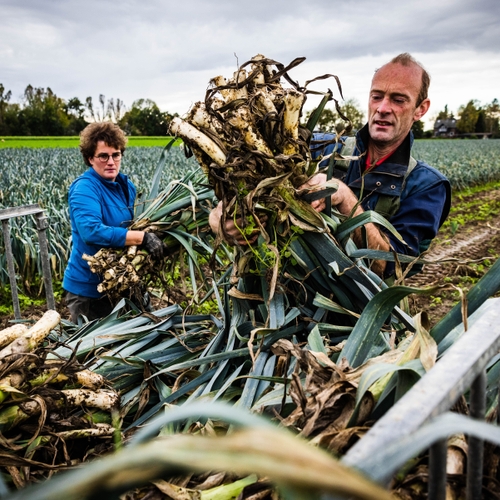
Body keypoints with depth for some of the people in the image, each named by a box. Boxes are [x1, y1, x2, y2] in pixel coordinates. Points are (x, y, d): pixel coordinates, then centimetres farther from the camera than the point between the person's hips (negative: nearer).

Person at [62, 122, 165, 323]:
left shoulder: (126, 185, 4)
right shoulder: (84, 188, -19)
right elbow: (91, 231, -33)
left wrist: (154, 233, -4)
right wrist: (143, 238, -35)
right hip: (88, 287, -7)